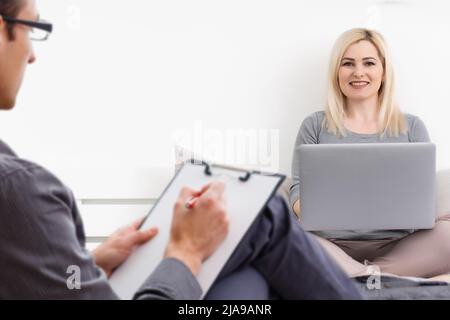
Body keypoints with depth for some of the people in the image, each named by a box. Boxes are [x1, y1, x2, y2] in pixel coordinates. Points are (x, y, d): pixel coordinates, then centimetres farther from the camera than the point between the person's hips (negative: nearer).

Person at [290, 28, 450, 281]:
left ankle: (356, 278, -25)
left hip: (396, 246, 1)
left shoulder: (412, 127, 15)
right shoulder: (315, 126, 13)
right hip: (333, 245, -1)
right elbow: (299, 189, 7)